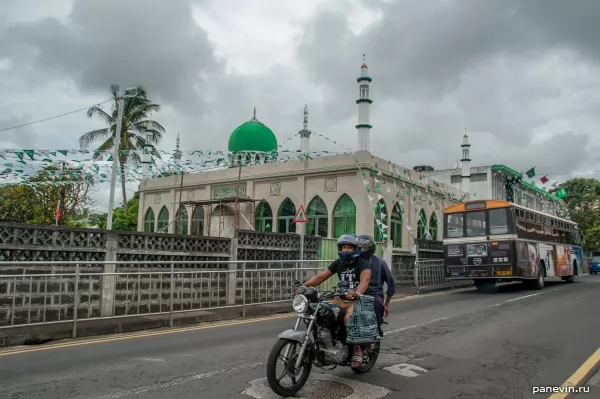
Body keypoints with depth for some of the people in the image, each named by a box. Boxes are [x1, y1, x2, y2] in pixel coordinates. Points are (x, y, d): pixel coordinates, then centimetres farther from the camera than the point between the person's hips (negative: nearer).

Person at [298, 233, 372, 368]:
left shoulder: (363, 263, -10)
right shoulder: (338, 263, 8)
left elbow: (365, 280, -30)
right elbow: (321, 276, 5)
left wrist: (357, 292, -52)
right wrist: (304, 285, -11)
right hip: (342, 299, 6)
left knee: (349, 320, -33)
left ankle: (357, 352, -14)